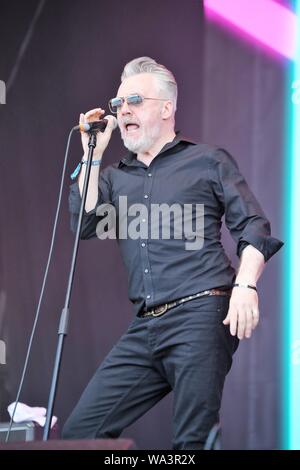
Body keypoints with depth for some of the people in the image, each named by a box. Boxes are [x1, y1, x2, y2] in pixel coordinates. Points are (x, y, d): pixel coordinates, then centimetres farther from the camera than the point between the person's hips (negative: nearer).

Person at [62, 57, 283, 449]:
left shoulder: (208, 161, 9)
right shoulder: (116, 178, 21)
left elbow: (253, 228, 2)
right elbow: (84, 225, 5)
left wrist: (245, 286, -14)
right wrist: (93, 155, 6)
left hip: (201, 316, -5)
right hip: (145, 328, 5)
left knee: (193, 441, -6)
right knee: (81, 430, -2)